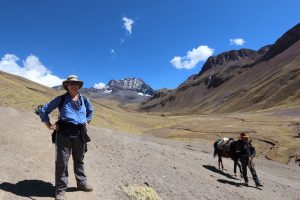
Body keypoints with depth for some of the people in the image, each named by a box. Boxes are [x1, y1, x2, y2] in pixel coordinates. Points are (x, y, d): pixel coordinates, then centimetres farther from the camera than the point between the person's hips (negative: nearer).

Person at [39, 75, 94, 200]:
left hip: (80, 133, 4)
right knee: (62, 161, 1)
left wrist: (87, 121, 18)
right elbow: (43, 110, 6)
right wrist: (49, 125, 1)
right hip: (64, 133, -3)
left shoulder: (84, 100, 10)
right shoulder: (61, 99, 0)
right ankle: (61, 189, 15)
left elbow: (90, 111, 31)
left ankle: (81, 183, 31)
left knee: (79, 160, 16)